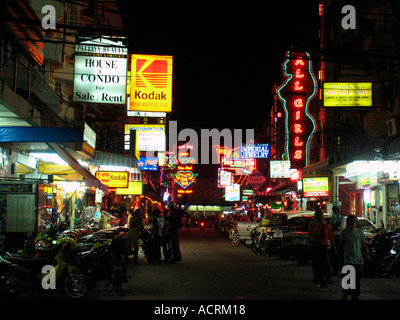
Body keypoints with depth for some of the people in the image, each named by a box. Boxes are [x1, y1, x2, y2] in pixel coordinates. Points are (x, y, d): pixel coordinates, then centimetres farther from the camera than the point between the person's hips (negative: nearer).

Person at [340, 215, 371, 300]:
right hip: (348, 258, -2)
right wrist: (341, 257, 9)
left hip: (358, 258, 2)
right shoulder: (344, 232, 1)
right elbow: (341, 246, 8)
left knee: (357, 278, 4)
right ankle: (346, 292, 13)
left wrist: (367, 254, 4)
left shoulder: (360, 231, 6)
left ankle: (355, 296, 16)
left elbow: (364, 243, 12)